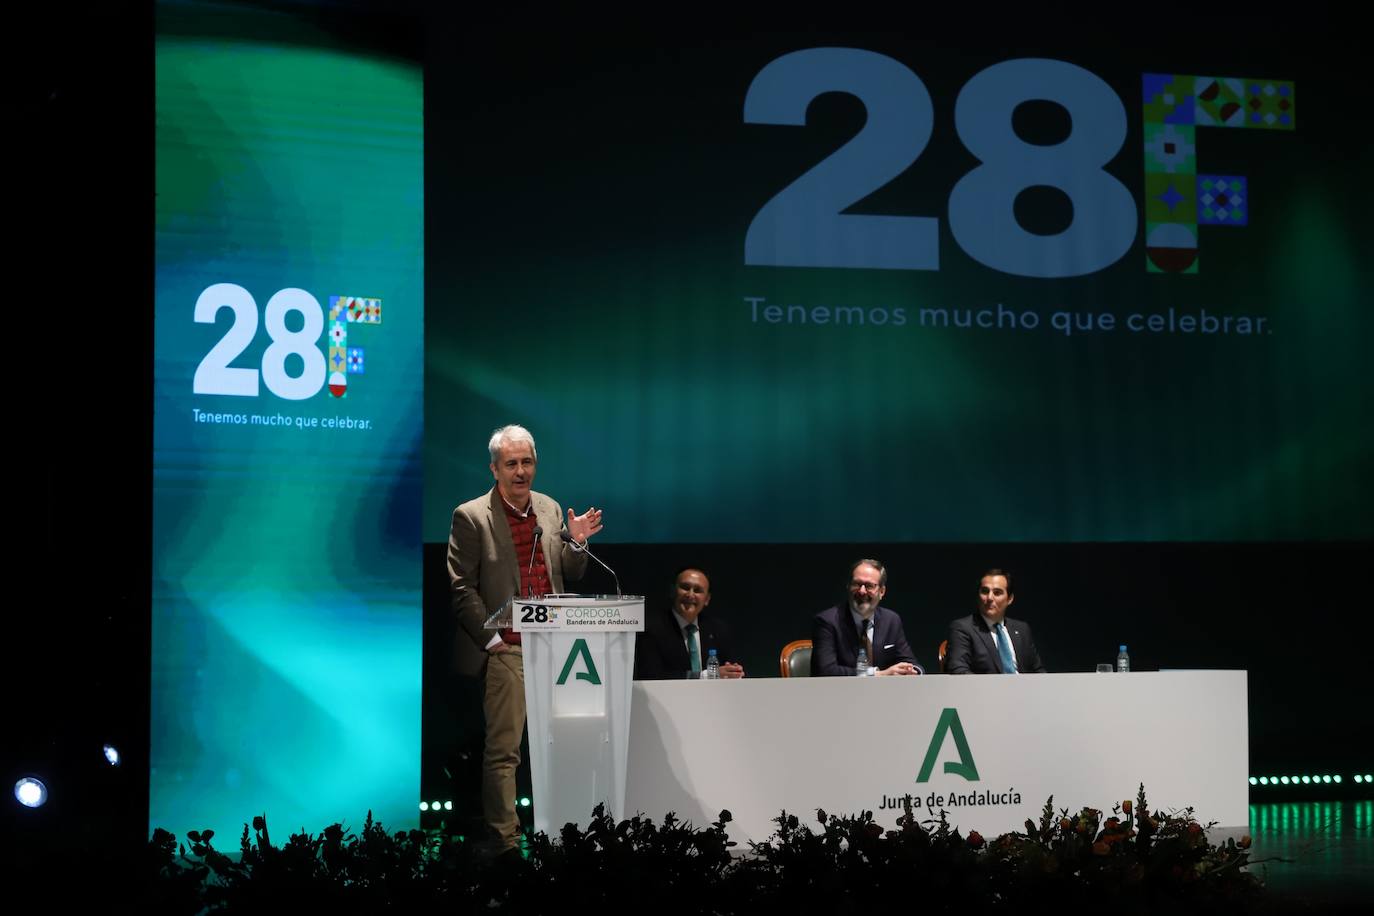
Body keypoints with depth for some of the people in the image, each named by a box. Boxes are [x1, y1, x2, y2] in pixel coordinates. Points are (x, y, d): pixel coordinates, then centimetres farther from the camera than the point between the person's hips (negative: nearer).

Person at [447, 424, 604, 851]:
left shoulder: (551, 509, 13)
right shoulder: (471, 517, -3)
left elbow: (570, 576, 18)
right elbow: (461, 588, -4)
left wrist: (577, 542, -1)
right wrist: (491, 638, -10)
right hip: (507, 651, -5)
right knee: (503, 749, -5)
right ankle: (505, 840, -2)